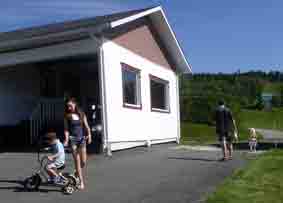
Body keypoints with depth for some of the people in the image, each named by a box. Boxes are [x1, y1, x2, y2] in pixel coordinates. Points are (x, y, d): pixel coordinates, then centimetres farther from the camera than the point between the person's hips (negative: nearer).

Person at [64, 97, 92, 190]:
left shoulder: (81, 114, 7)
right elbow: (66, 129, -1)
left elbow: (86, 126, 6)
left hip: (82, 138, 2)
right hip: (73, 139, -2)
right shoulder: (67, 116, 2)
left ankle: (77, 173, 35)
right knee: (77, 161, -4)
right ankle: (81, 182, 4)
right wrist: (66, 139, -14)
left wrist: (89, 134, -9)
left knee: (83, 162, 3)